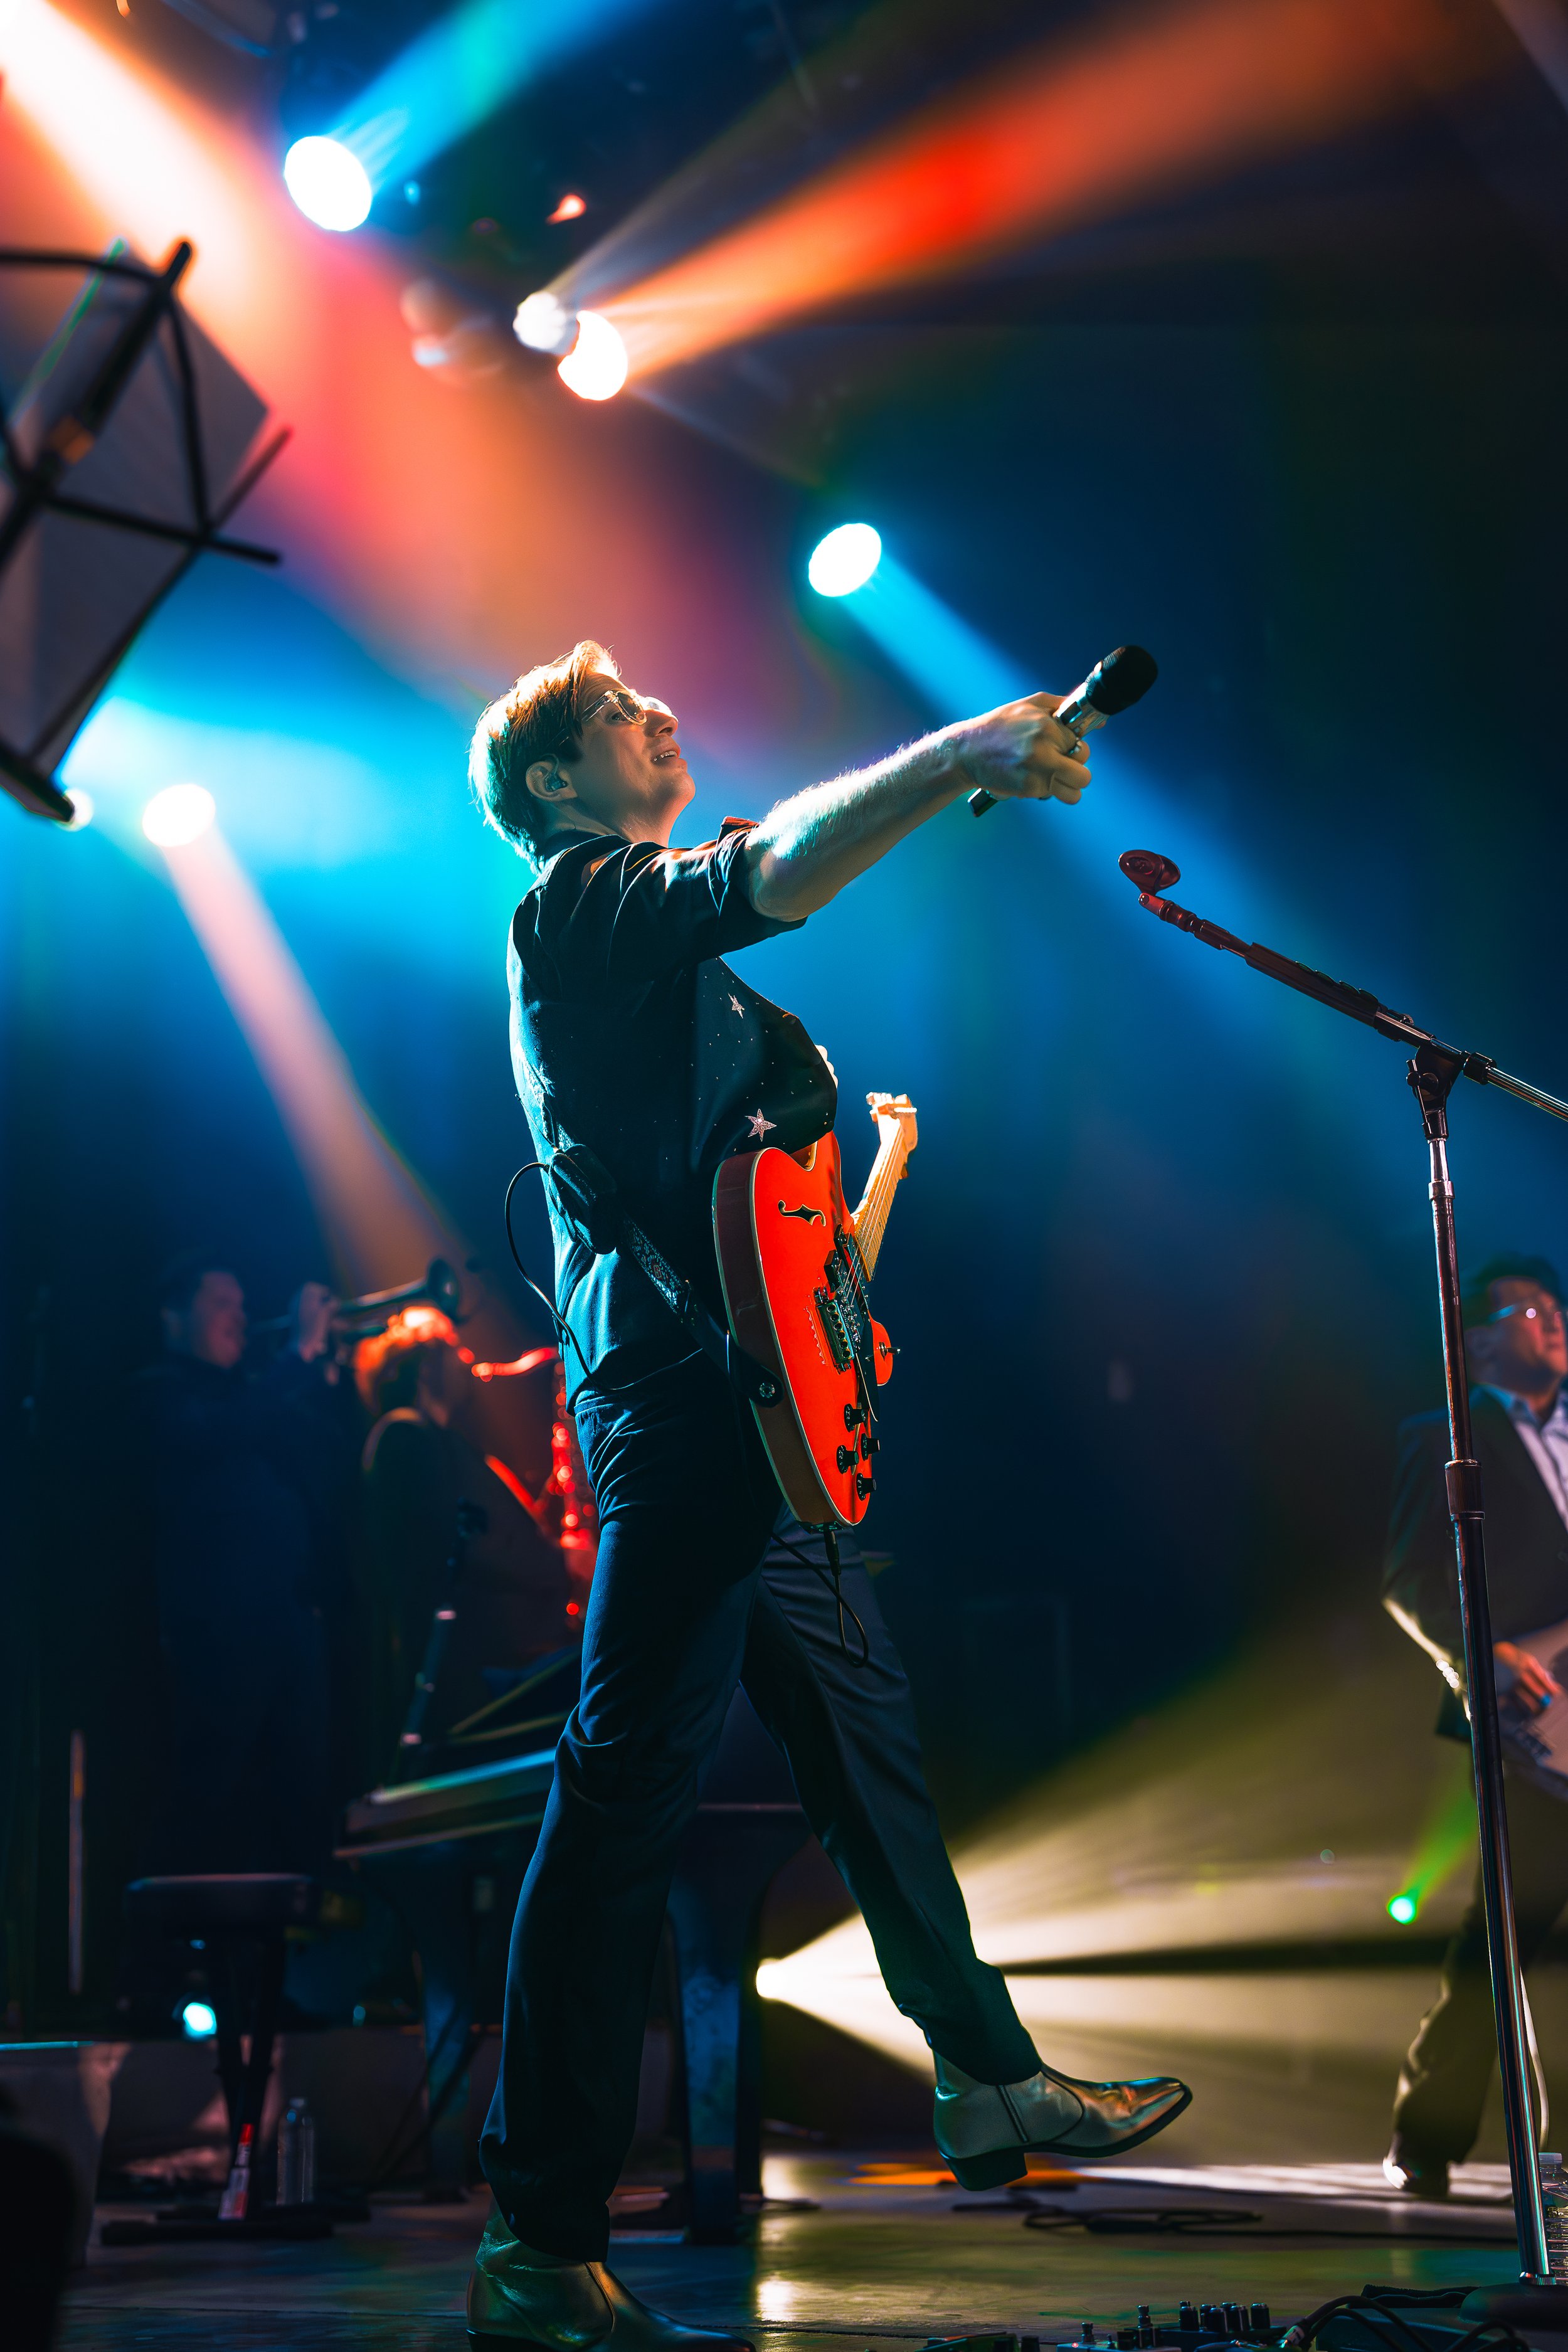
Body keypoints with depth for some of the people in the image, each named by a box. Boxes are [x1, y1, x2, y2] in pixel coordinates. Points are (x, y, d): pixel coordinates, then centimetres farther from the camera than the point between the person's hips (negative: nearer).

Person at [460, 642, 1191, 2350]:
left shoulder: (647, 947, 27)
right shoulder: (581, 900, -4)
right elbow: (774, 871, -25)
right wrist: (957, 756, -33)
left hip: (741, 1404, 11)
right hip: (676, 1394, -11)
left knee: (863, 1729, 18)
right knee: (626, 1788, -13)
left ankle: (988, 2082, 32)